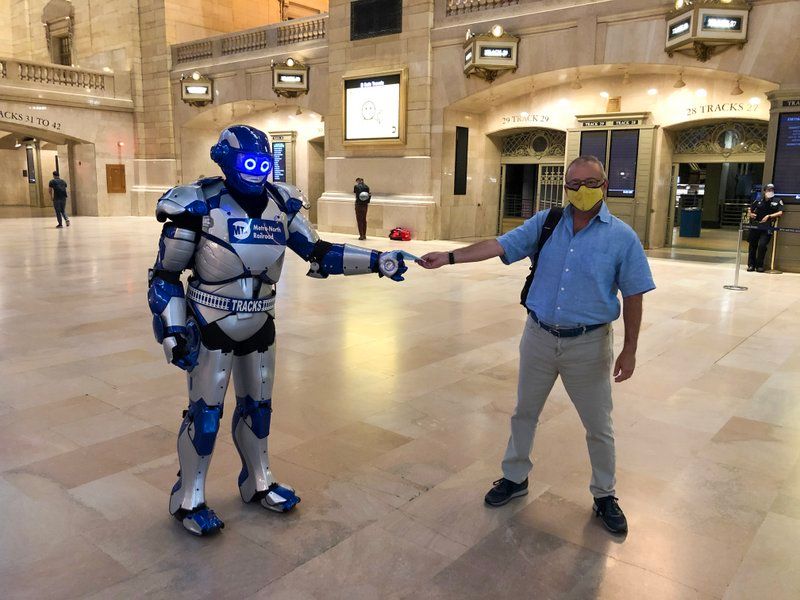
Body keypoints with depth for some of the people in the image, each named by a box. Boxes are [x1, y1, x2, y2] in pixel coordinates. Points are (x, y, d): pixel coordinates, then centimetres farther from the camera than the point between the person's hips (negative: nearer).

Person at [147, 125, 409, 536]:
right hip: (211, 328, -5)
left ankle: (257, 483, 38)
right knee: (205, 412, 3)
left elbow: (319, 255, 1)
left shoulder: (281, 205, -4)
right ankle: (187, 499, 23)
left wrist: (378, 262, -7)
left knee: (257, 406, 17)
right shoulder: (201, 206, -17)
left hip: (259, 326, 5)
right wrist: (172, 331, -19)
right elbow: (165, 275, -11)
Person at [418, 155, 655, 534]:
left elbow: (633, 297, -4)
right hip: (539, 336, 3)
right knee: (524, 413, 17)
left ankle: (605, 496, 33)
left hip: (588, 344, -2)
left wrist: (630, 350, -6)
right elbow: (499, 246, -9)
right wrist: (449, 257, -20)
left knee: (599, 426, 11)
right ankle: (515, 477, 39)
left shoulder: (622, 237, -6)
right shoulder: (546, 224, 0)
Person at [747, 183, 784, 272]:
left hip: (767, 227, -3)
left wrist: (769, 216, -19)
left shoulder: (778, 201, 2)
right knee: (752, 245, 4)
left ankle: (759, 265, -4)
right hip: (755, 225, 3)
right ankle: (751, 265, 13)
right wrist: (750, 214, -1)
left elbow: (780, 213, -9)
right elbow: (750, 208, 20)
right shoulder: (759, 200, 9)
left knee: (762, 245, -16)